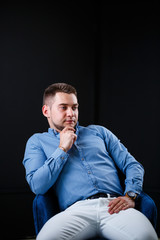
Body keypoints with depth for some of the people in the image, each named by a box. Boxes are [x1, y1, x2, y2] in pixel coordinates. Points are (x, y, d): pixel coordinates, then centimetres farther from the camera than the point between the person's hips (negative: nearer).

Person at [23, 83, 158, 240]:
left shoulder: (99, 132, 27)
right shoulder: (37, 141, 20)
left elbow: (133, 165, 20)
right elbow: (37, 186, 3)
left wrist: (130, 195, -1)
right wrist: (63, 149, 2)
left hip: (113, 206, 2)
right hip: (77, 210, -1)